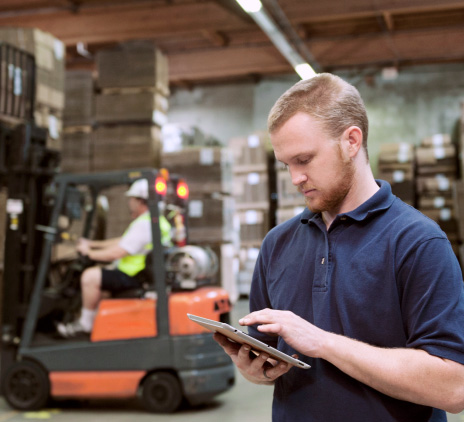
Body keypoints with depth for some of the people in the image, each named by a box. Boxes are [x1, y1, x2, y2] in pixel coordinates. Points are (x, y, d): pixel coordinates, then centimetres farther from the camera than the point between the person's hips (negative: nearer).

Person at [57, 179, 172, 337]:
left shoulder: (143, 225, -21)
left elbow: (116, 254, -23)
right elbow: (123, 242, 19)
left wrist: (88, 252, -7)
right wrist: (93, 244, 18)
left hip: (134, 278, -11)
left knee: (90, 276, -13)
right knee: (99, 274, 25)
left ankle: (85, 323, 0)